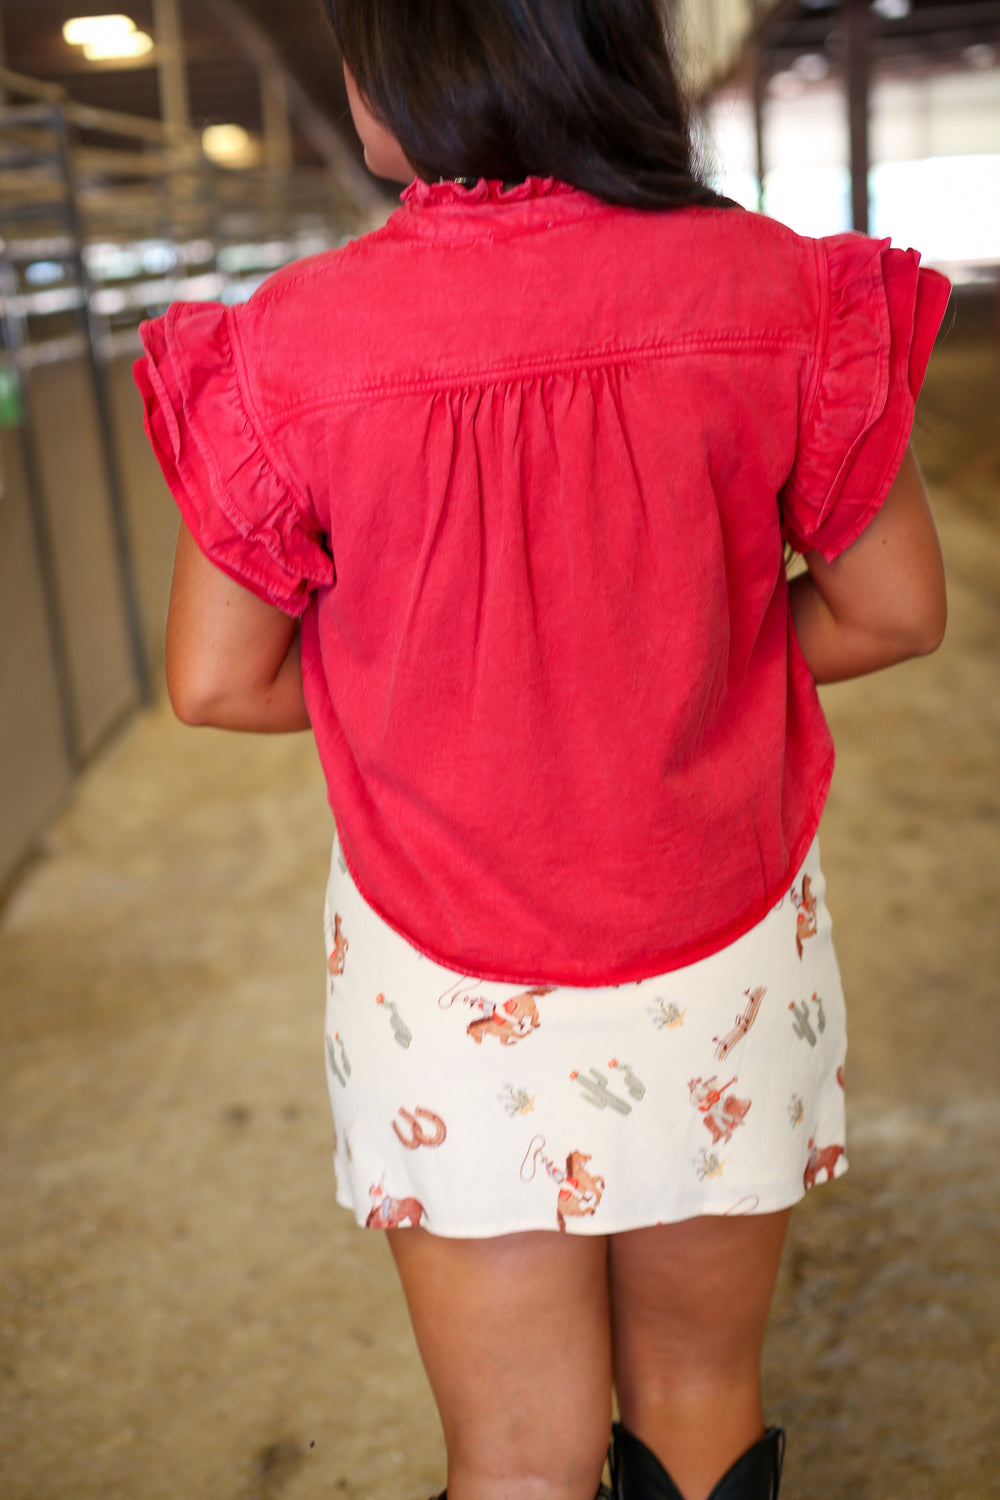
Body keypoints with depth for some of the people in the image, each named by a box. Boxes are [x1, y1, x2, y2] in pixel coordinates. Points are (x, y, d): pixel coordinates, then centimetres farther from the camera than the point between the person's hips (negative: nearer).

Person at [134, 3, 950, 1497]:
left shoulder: (293, 348, -15)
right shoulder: (771, 290, -11)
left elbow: (216, 681, -6)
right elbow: (893, 609, -2)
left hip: (450, 990, -1)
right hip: (725, 967, 2)